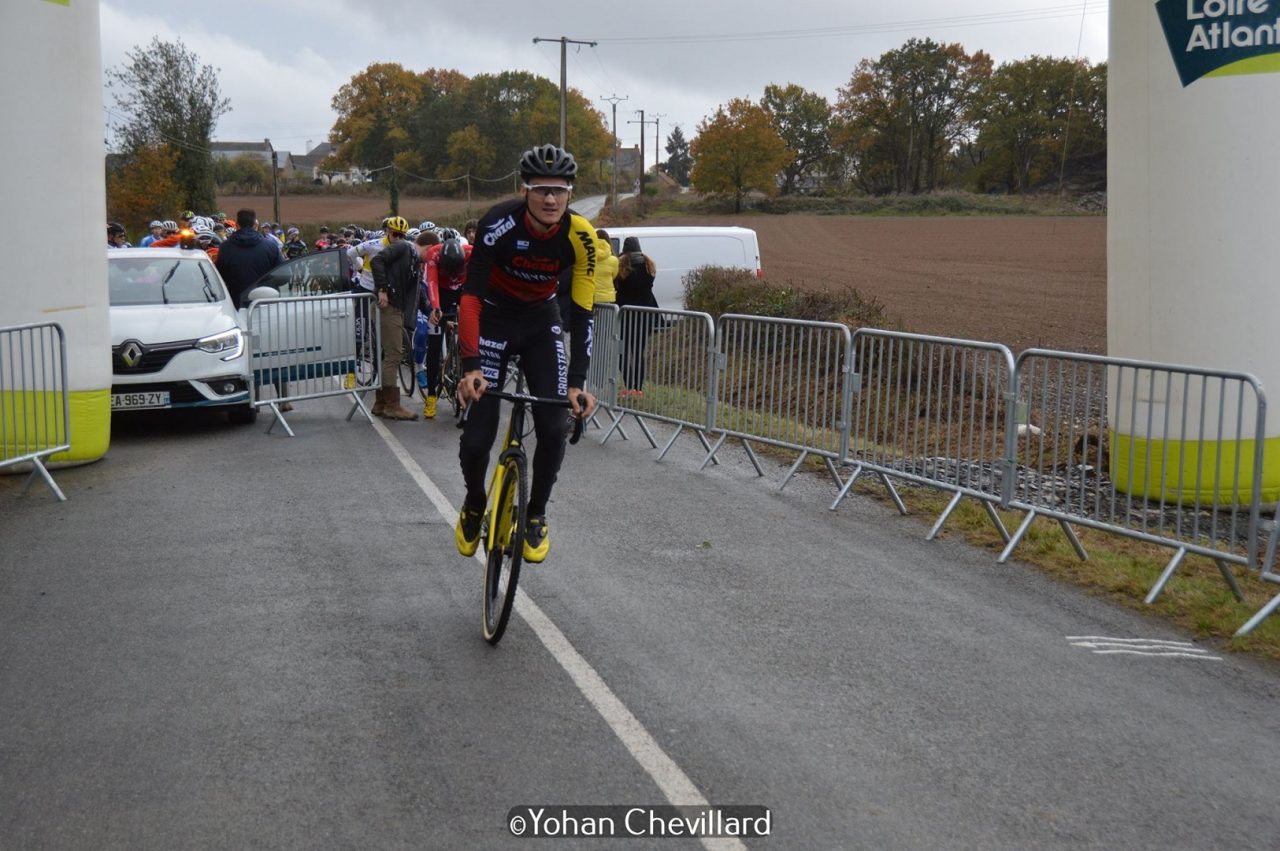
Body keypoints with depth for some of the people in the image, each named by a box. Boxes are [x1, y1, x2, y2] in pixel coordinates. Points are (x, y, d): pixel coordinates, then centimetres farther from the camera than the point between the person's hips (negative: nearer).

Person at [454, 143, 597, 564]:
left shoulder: (580, 236, -22)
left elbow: (581, 314, -18)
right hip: (494, 319, -2)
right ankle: (473, 506, 22)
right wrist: (470, 367, -41)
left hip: (542, 322, 2)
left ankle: (536, 514, 11)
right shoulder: (499, 224, -30)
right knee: (477, 436, -10)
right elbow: (471, 294, -32)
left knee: (554, 428, -13)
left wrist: (577, 382, -25)